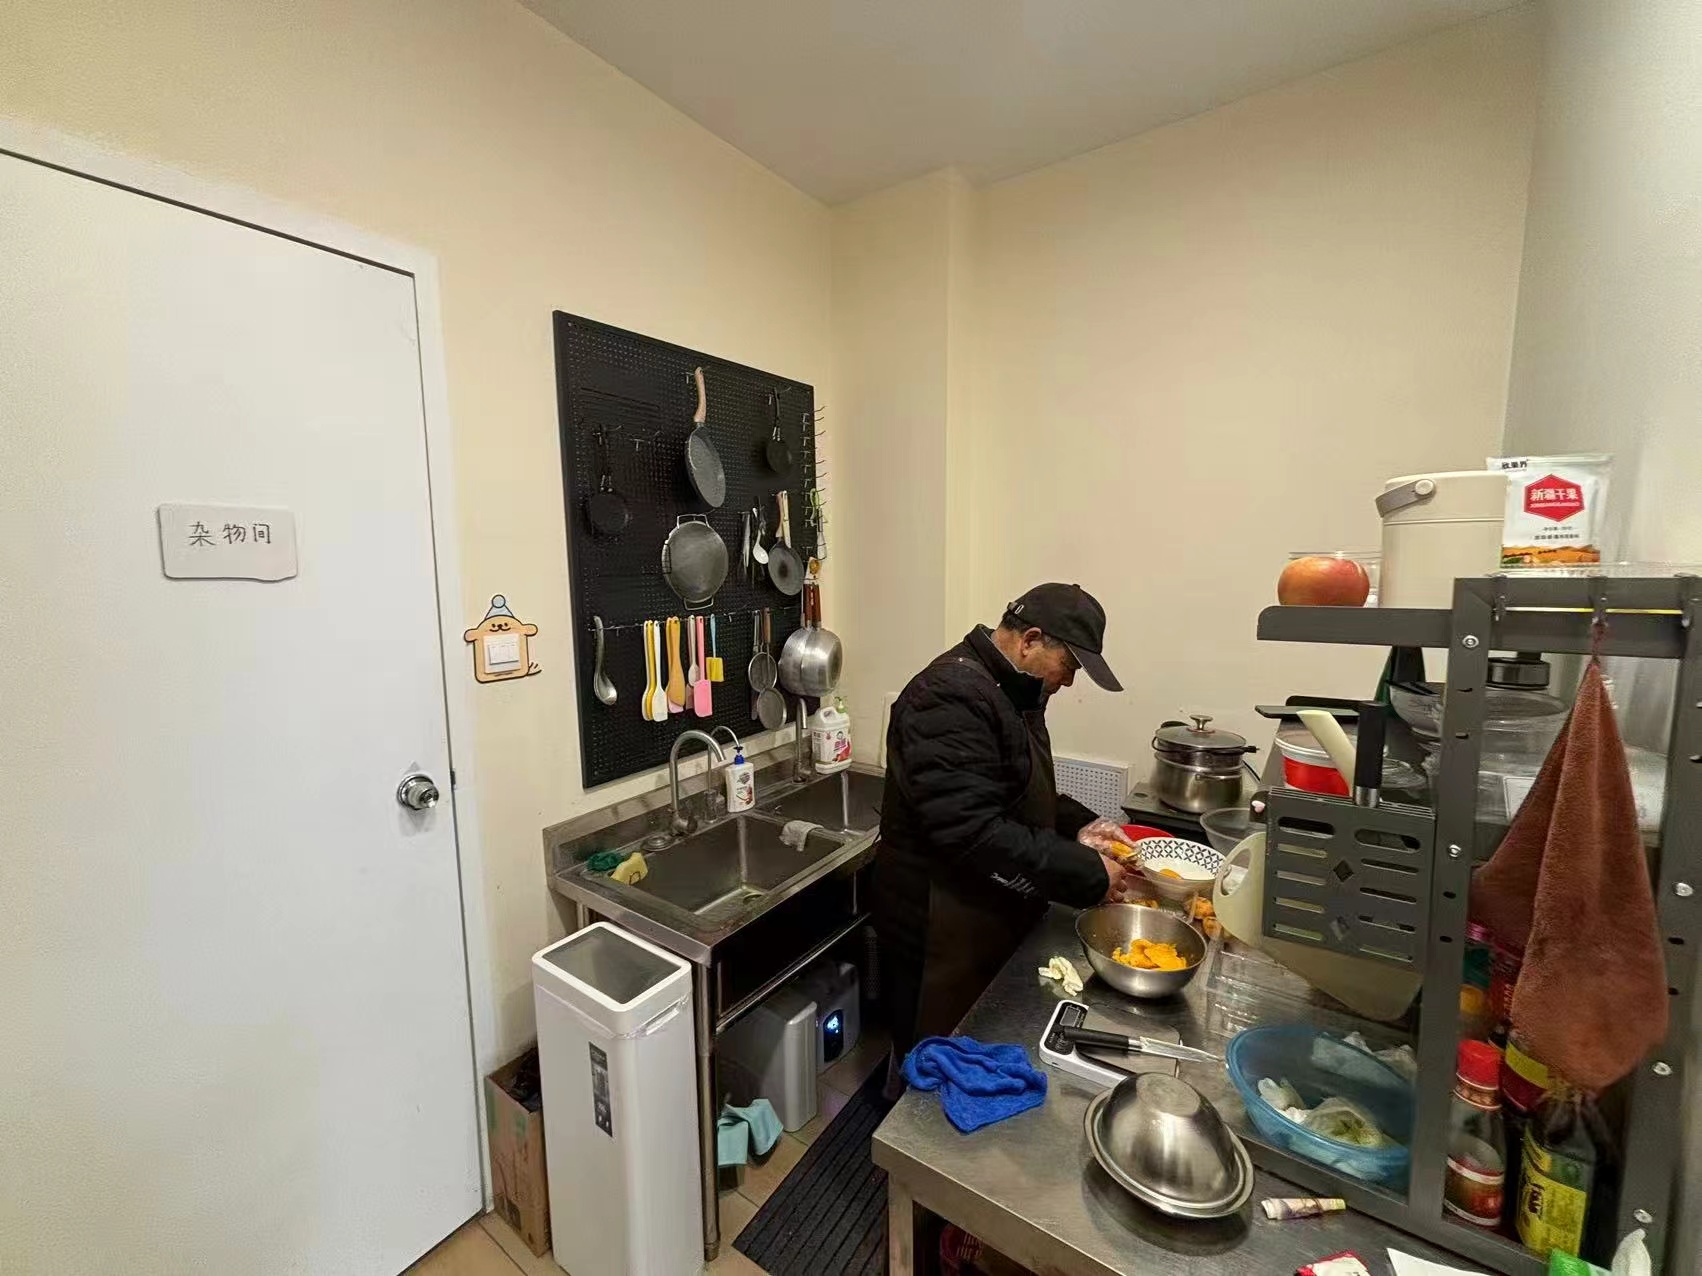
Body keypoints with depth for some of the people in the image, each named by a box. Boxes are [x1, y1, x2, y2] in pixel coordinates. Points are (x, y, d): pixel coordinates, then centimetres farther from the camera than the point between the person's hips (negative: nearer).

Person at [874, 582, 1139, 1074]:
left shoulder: (1011, 690, 7)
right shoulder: (952, 697, -27)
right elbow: (973, 834, -31)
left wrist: (1078, 826, 2)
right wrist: (1088, 873, -22)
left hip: (993, 925, 10)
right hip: (941, 939, -10)